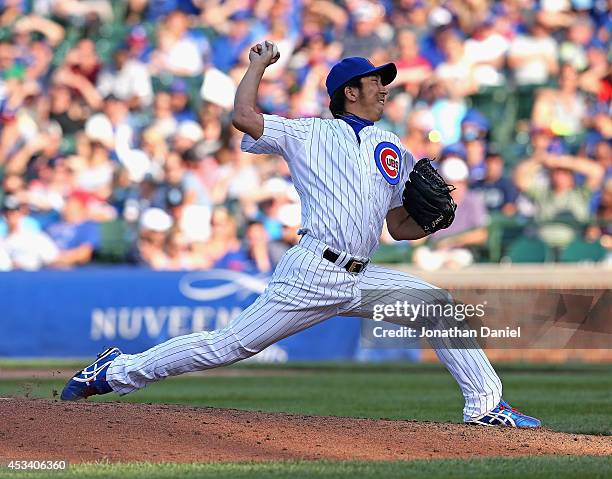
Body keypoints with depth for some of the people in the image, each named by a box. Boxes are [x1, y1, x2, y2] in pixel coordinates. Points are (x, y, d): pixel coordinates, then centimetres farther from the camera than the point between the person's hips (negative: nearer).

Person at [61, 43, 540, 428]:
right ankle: (116, 371, 1)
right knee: (231, 345, -9)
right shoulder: (308, 134, 8)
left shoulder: (394, 151, 21)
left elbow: (400, 227, 21)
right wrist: (259, 64, 8)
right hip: (312, 274, -5)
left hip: (361, 278, 5)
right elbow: (243, 116, -5)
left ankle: (486, 405, -2)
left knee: (440, 306, -7)